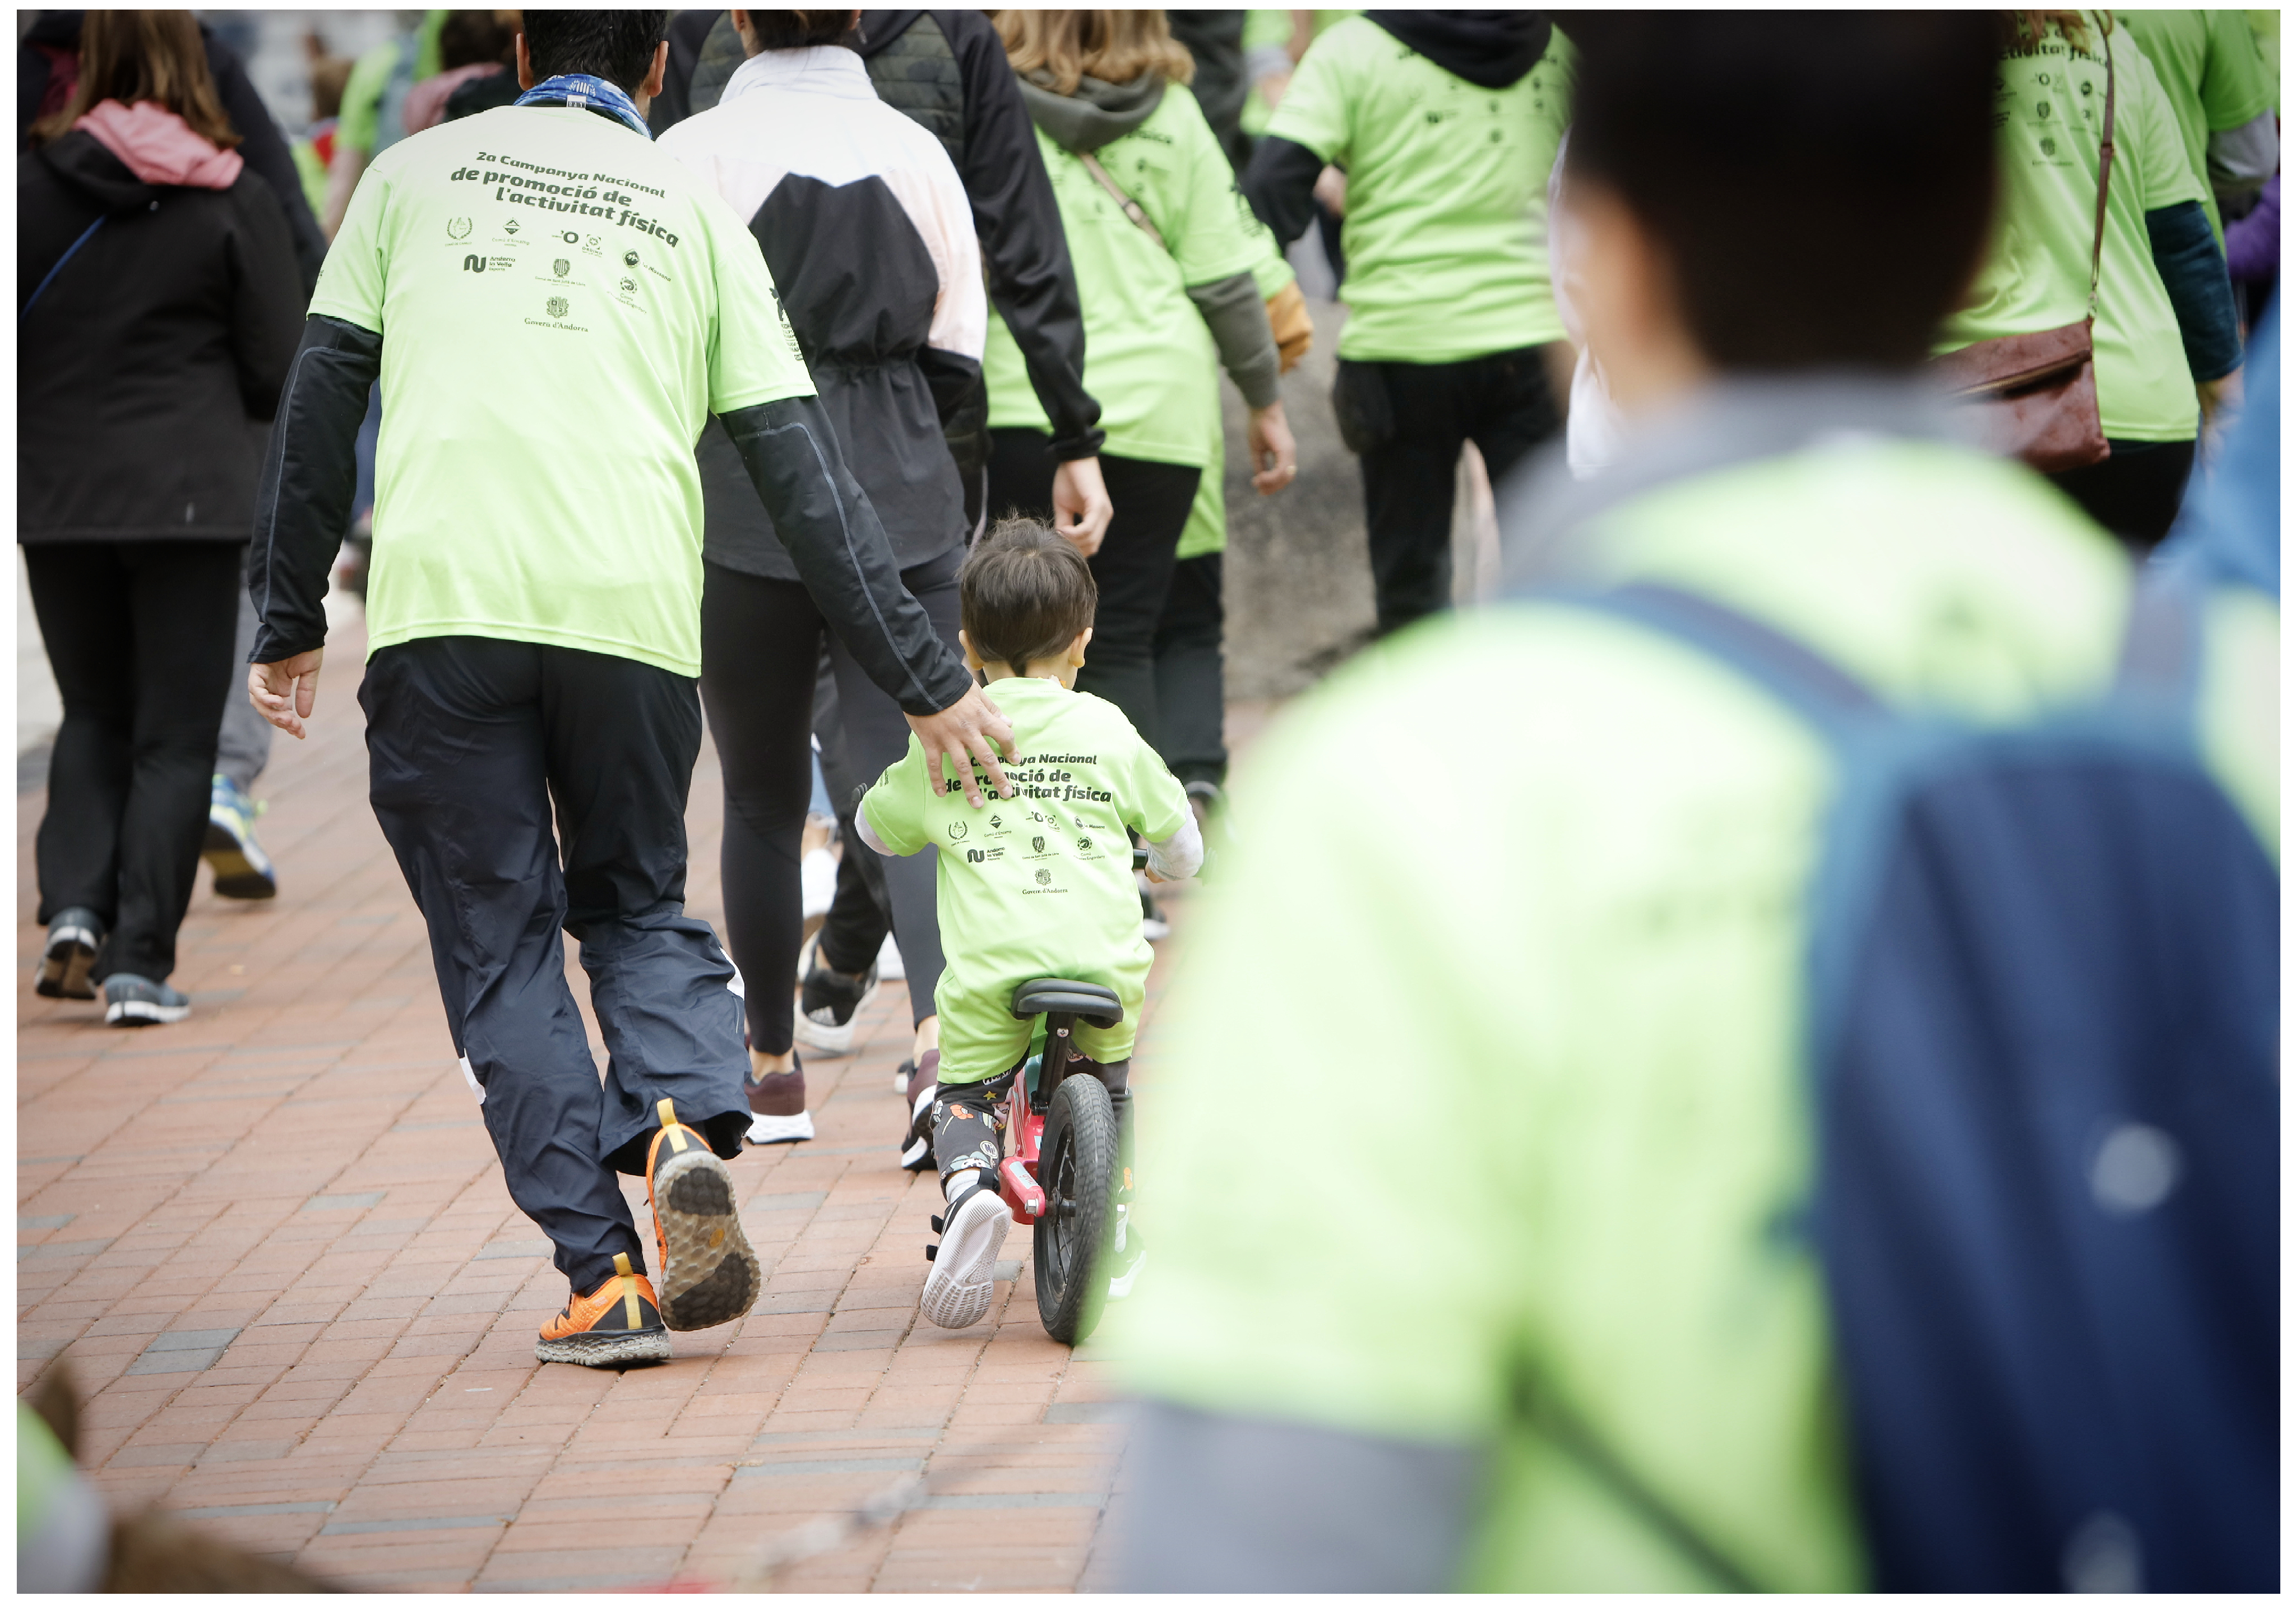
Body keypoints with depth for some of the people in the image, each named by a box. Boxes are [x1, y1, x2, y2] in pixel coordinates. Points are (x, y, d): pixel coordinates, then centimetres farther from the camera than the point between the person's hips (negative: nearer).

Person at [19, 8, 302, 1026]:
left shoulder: (33, 186, -3)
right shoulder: (235, 201, -5)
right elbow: (277, 368, -2)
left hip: (57, 493, 2)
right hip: (192, 493, -2)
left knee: (92, 713, 18)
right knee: (175, 733, 5)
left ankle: (75, 908, 1)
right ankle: (138, 963, 0)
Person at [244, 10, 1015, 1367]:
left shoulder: (413, 173, 18)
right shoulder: (698, 212, 18)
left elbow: (322, 400, 14)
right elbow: (805, 469, 12)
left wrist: (292, 621, 21)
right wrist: (928, 680, 13)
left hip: (440, 600, -1)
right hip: (633, 610, 1)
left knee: (500, 948, 8)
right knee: (638, 903, 20)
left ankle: (606, 1279, -1)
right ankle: (689, 1123, -9)